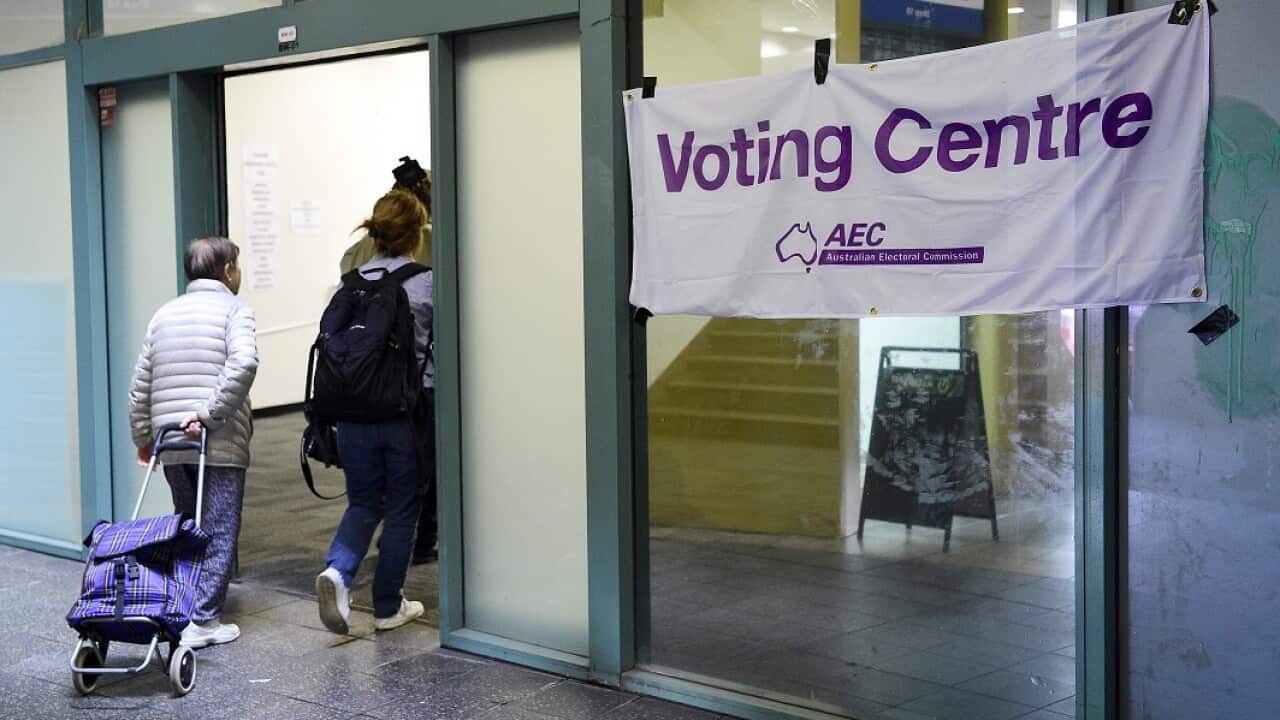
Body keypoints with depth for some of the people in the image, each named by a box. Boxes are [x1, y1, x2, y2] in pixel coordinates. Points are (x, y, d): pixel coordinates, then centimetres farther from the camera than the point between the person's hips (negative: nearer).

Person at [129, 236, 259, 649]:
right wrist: (209, 413, -19)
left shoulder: (164, 314, 15)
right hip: (222, 445, -5)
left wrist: (142, 438, 24)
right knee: (219, 533, 2)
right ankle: (203, 620, 0)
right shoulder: (234, 310, -2)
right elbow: (243, 364, -23)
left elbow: (140, 385, 15)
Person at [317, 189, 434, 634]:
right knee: (402, 508, 10)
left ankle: (337, 569, -9)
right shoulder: (428, 283, -7)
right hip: (410, 409, -3)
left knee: (363, 502, 17)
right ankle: (388, 607, 18)